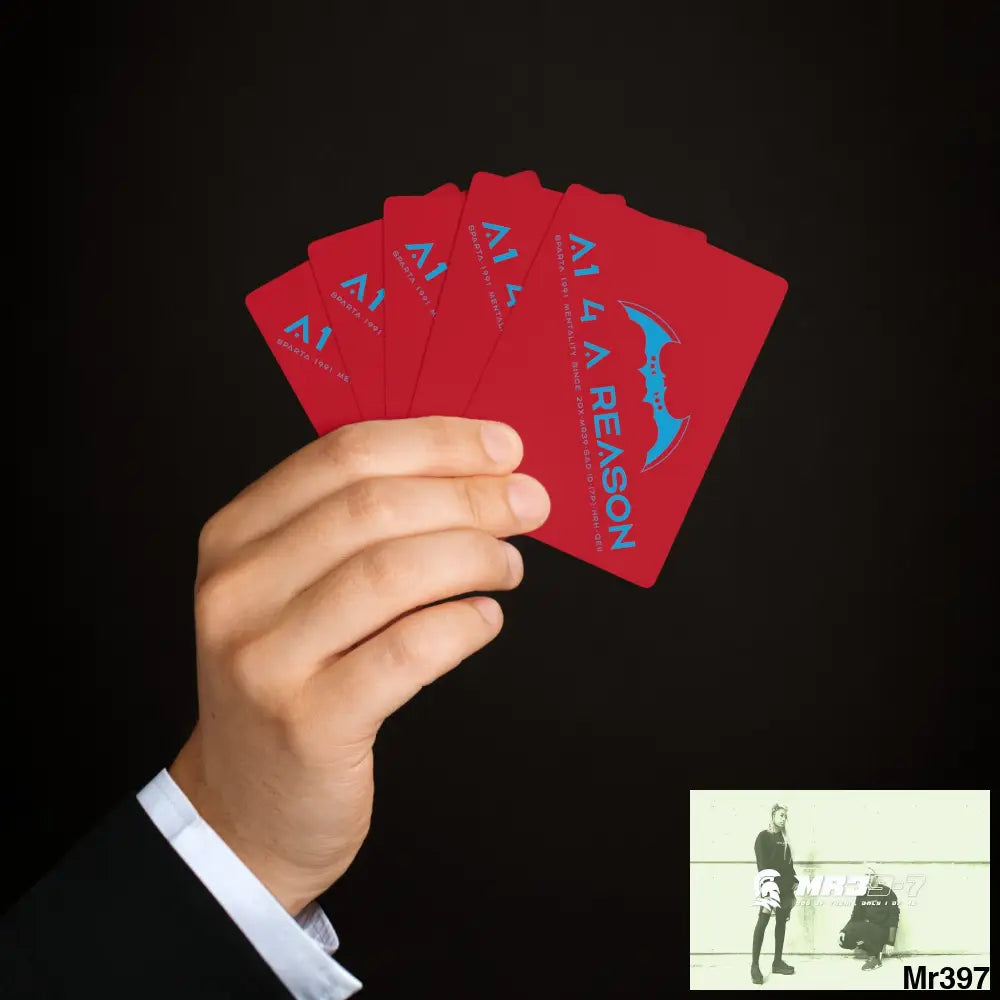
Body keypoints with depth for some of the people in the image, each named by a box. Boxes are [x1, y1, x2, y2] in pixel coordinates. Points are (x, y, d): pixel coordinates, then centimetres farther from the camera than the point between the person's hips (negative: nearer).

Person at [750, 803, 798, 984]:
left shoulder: (785, 839, 16)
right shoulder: (763, 836, -3)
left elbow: (789, 864, 17)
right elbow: (761, 863, -10)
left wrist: (794, 881, 6)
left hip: (785, 887, 7)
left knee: (781, 922, 8)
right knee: (762, 922, -9)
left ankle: (777, 962, 15)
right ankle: (755, 965, -9)